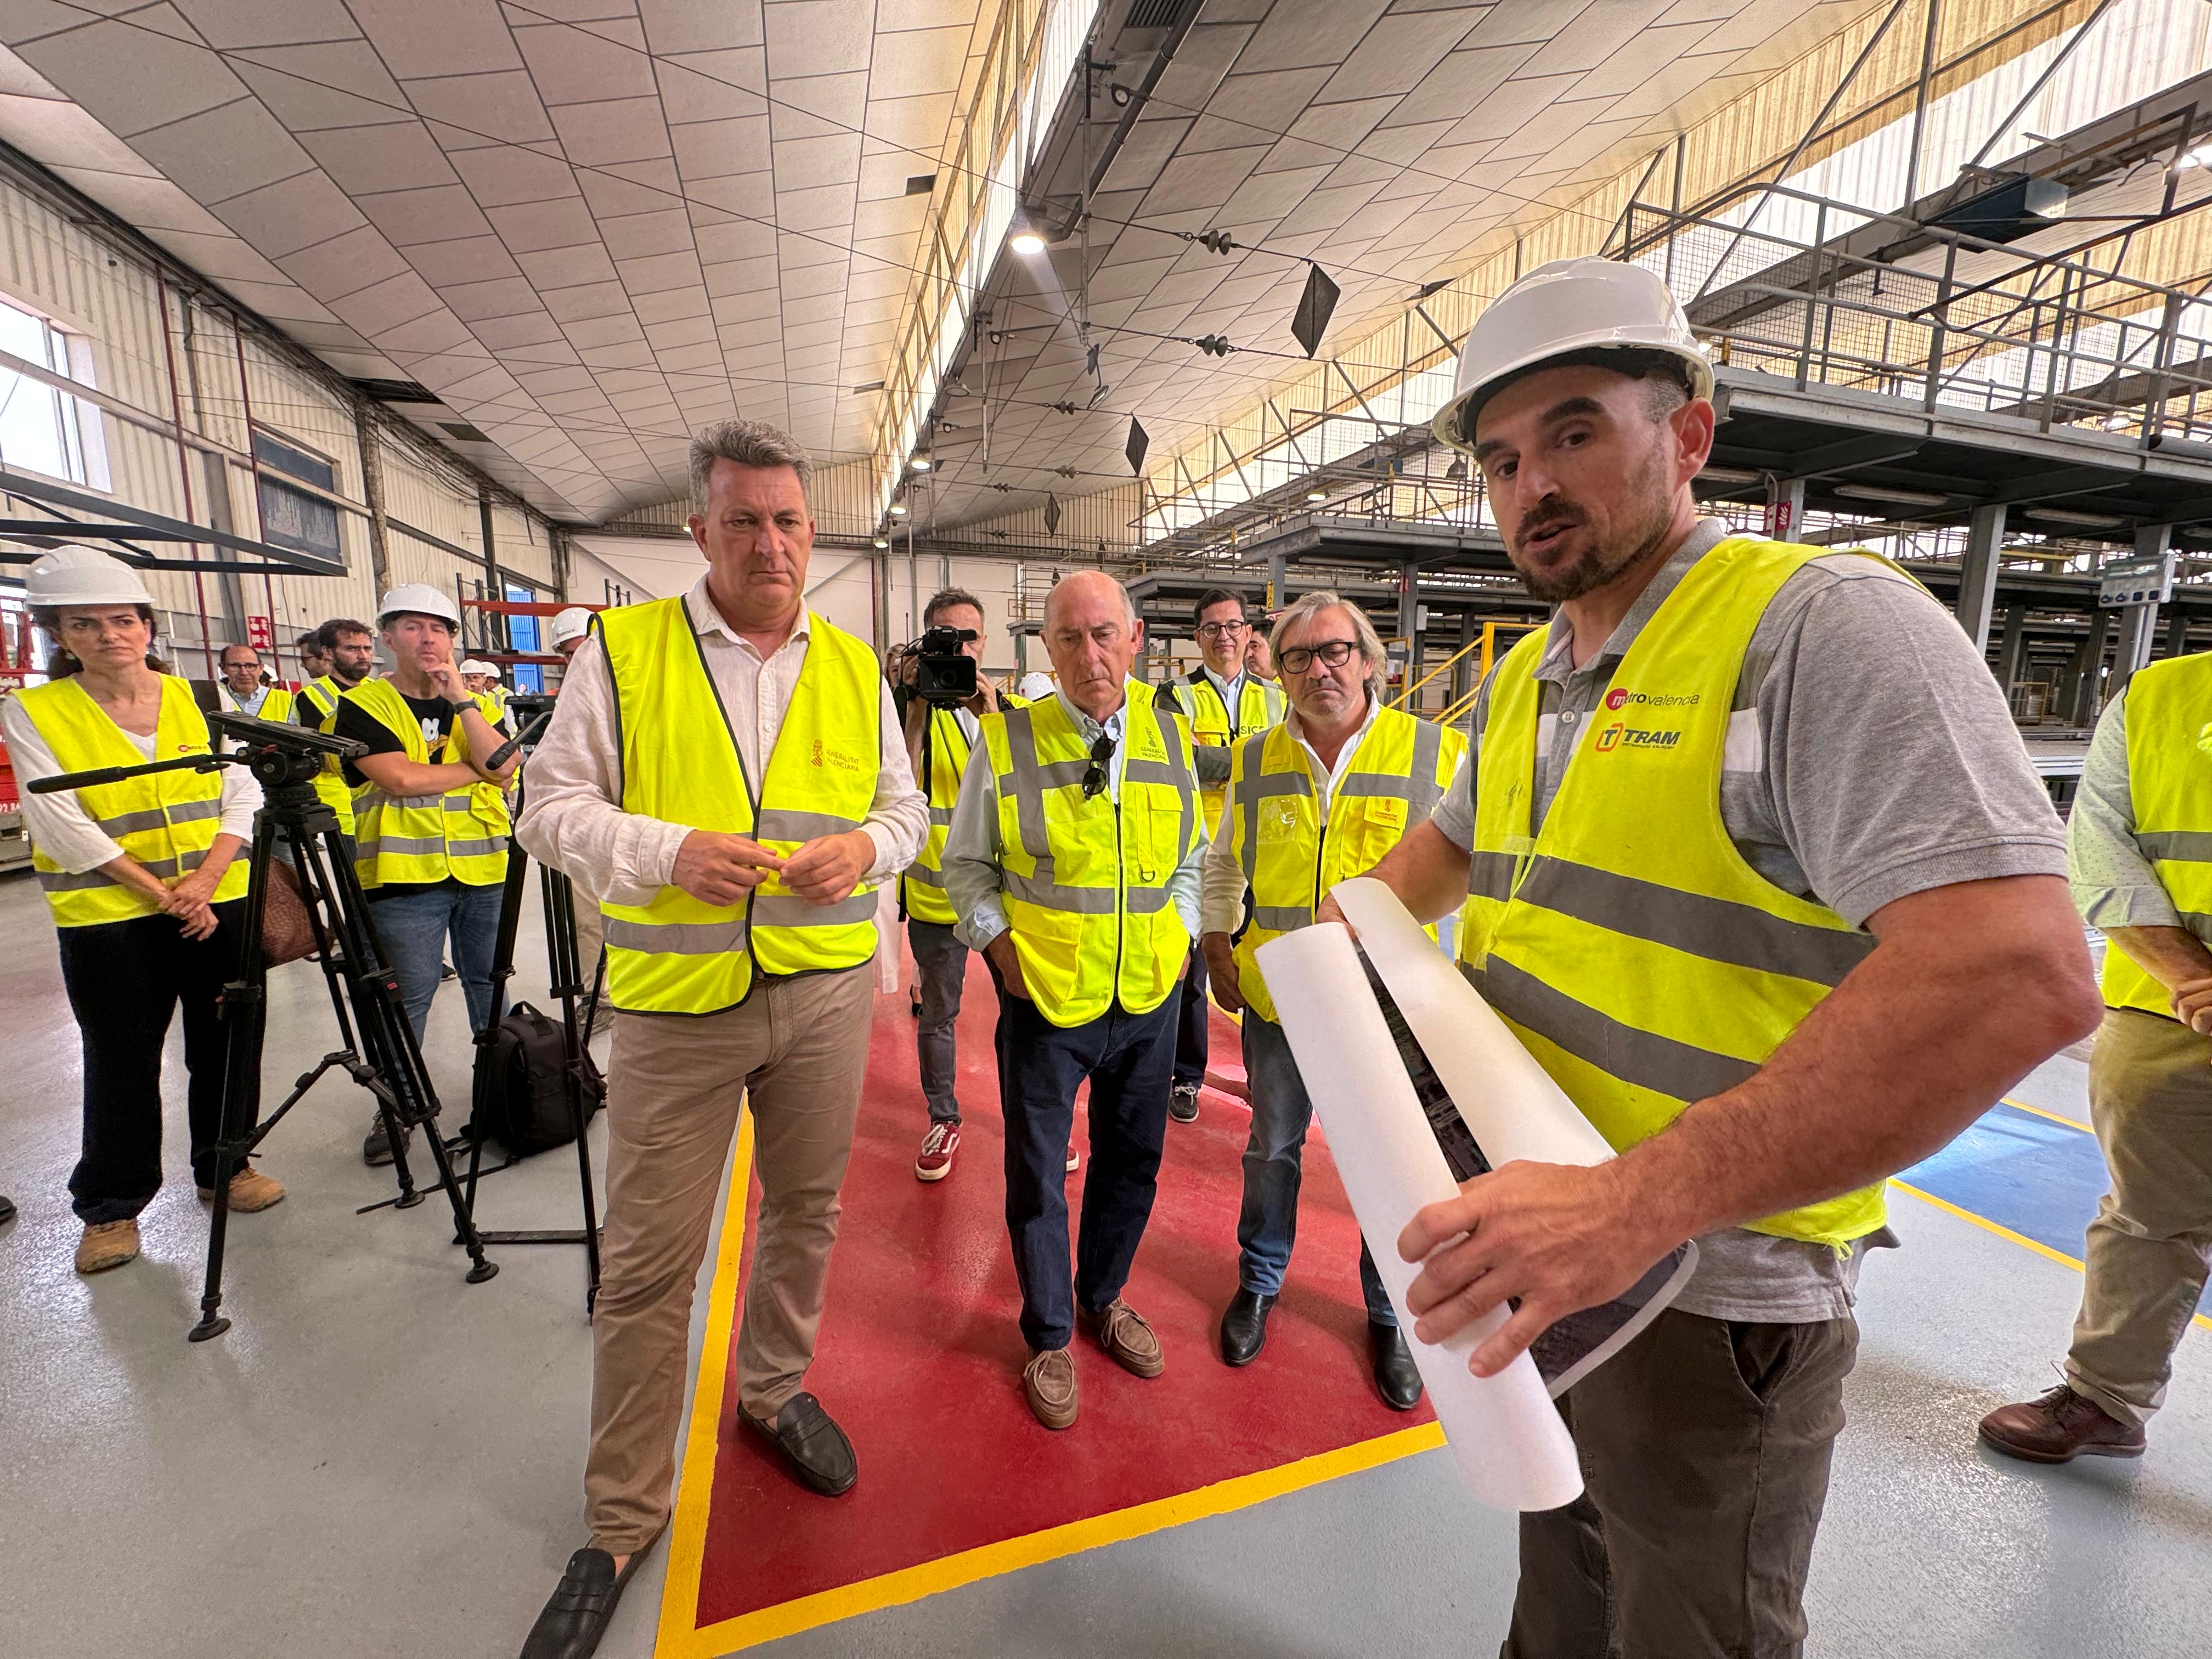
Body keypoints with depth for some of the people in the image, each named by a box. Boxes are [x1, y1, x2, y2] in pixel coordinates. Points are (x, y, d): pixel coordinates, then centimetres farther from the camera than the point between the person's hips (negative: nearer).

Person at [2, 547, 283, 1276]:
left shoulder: (195, 698, 4)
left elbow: (244, 793, 1)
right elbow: (63, 825, -10)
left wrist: (206, 875, -12)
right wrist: (160, 892, -15)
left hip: (219, 904, 2)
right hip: (109, 919, -2)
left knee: (223, 1046, 10)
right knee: (122, 1062, 6)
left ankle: (225, 1165, 28)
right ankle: (110, 1207, 21)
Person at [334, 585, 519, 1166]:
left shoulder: (477, 703, 11)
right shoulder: (364, 704, 0)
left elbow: (504, 764, -7)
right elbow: (401, 778, -15)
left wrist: (459, 697, -10)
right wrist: (478, 769, -5)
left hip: (483, 869, 3)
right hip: (406, 873, -3)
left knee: (489, 984, 13)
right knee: (409, 996, 1)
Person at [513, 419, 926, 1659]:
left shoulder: (855, 669, 6)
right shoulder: (623, 650, -1)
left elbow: (905, 808, 11)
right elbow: (554, 806, -1)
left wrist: (863, 848, -11)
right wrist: (671, 851, -18)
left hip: (827, 991, 3)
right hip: (678, 1001, -2)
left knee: (806, 1212, 19)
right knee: (648, 1265, 7)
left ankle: (776, 1391, 46)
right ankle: (623, 1518, 29)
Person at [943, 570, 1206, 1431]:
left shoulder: (1171, 737, 0)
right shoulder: (1007, 742, -9)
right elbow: (965, 865, 1)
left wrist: (1177, 936, 3)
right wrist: (1003, 951, -8)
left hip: (1149, 996, 4)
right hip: (1046, 996, -3)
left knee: (1133, 1160, 19)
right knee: (1038, 1173, 11)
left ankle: (1104, 1297, 46)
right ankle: (1050, 1336, 35)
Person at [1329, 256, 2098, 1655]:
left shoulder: (1822, 626, -19)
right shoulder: (1523, 678, 6)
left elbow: (2020, 975, -31)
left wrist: (1640, 1202, -36)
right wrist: (1359, 921, 11)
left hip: (1707, 1300, -6)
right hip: (1533, 1251, 7)